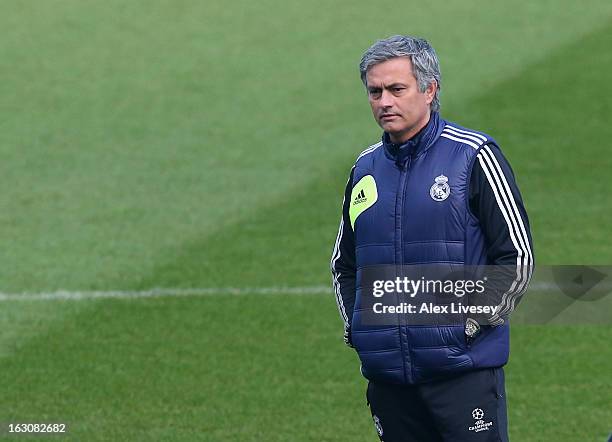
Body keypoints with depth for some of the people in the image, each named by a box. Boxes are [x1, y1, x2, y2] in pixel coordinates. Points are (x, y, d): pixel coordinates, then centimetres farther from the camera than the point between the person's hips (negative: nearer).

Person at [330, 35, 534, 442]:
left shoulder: (473, 156, -3)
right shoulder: (366, 168, 13)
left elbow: (518, 256, -4)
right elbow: (344, 264, 26)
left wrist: (473, 324, -10)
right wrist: (356, 327, 11)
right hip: (387, 374, 5)